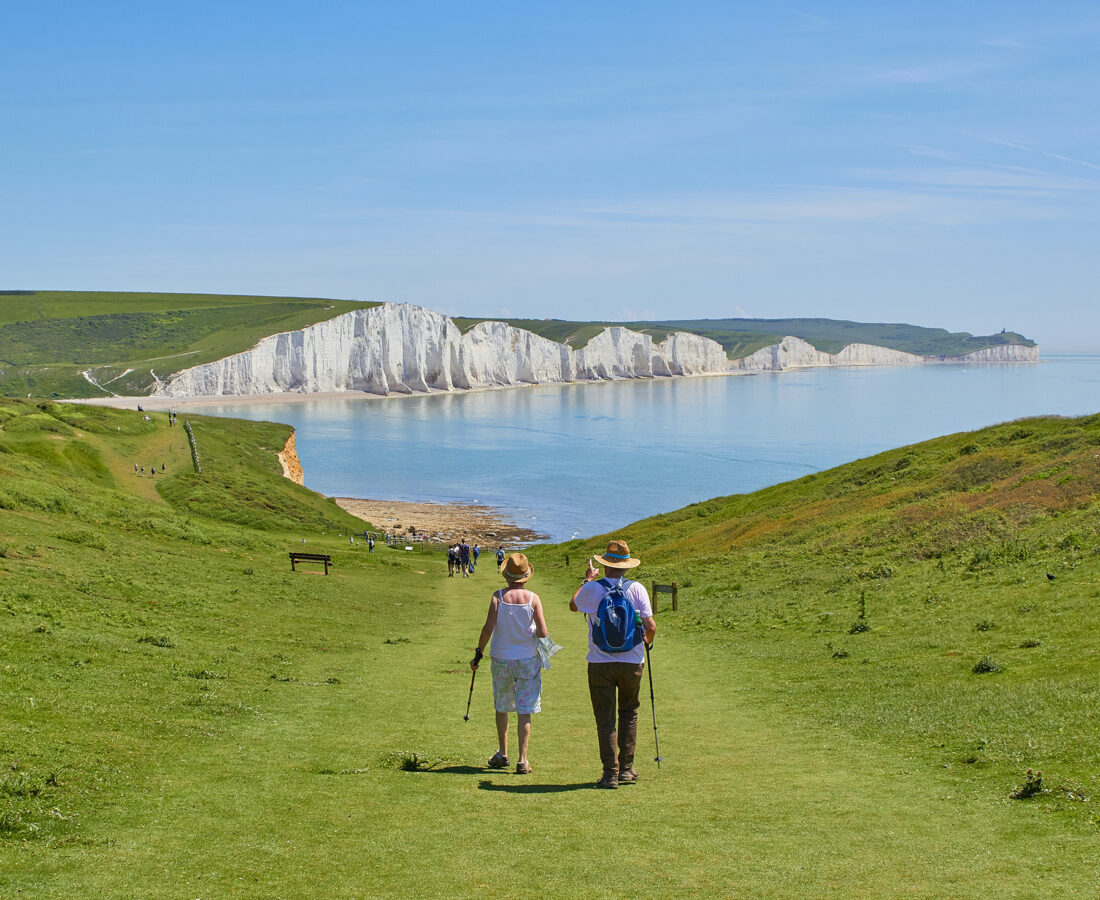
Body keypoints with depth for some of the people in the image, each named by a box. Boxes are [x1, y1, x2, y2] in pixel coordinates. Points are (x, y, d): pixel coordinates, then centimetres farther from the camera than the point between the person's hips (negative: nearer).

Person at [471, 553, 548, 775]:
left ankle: (502, 754, 29)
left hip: (501, 659, 1)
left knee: (501, 708, 18)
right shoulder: (533, 599, -7)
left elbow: (488, 628, -12)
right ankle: (522, 760, -2)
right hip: (528, 660, -1)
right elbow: (542, 632, -10)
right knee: (524, 712, 3)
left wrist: (478, 653, -2)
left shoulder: (498, 597, -7)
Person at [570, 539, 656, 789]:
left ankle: (611, 773, 2)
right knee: (629, 713, 19)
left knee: (605, 719, 5)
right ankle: (626, 768, 18)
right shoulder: (637, 589, -4)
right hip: (632, 662, 1)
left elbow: (573, 605, 16)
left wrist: (587, 580, 29)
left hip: (600, 663, -1)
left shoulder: (592, 589, -6)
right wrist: (648, 639, 17)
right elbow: (651, 627, -6)